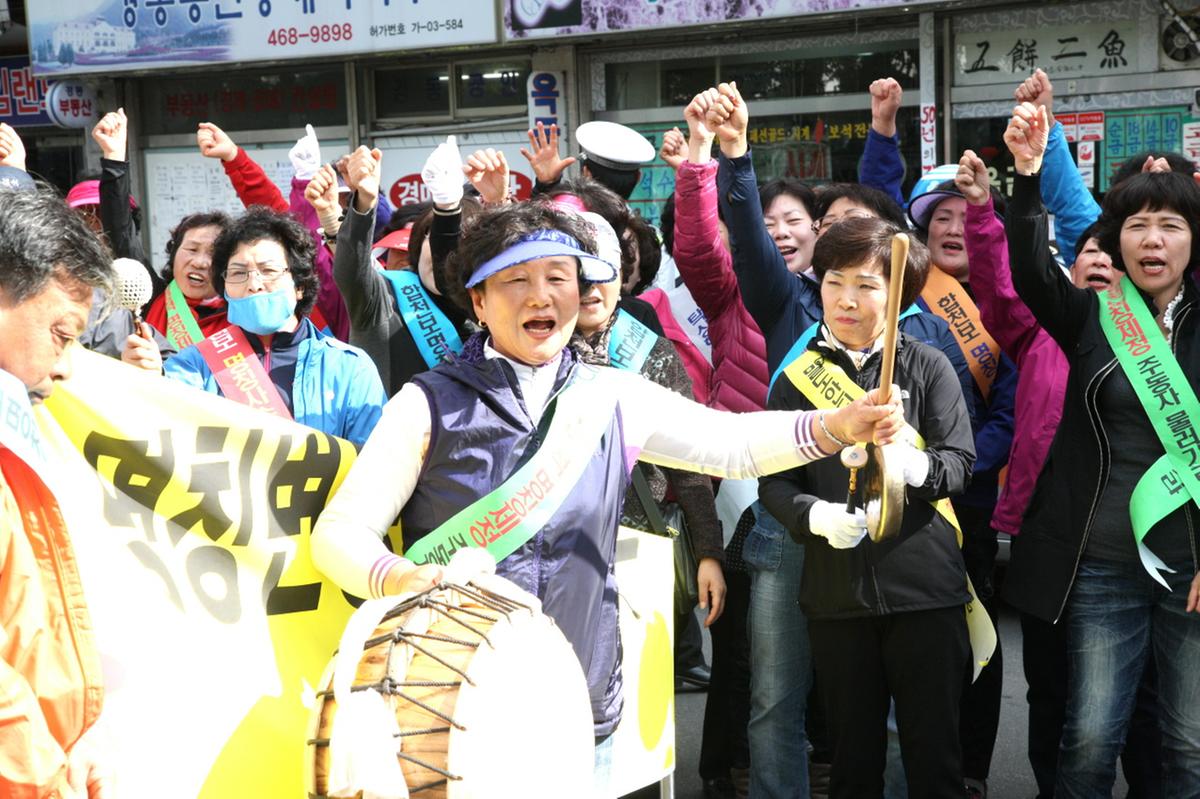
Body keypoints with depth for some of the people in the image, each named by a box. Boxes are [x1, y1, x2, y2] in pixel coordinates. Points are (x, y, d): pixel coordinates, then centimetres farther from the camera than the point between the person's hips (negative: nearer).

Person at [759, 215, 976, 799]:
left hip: (925, 584, -1)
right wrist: (816, 515, -18)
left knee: (933, 748, 3)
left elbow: (961, 462, -4)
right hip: (836, 591, 2)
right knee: (853, 751, 10)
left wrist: (913, 466, -26)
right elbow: (773, 482, 3)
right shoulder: (797, 377, 6)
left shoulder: (927, 366, 2)